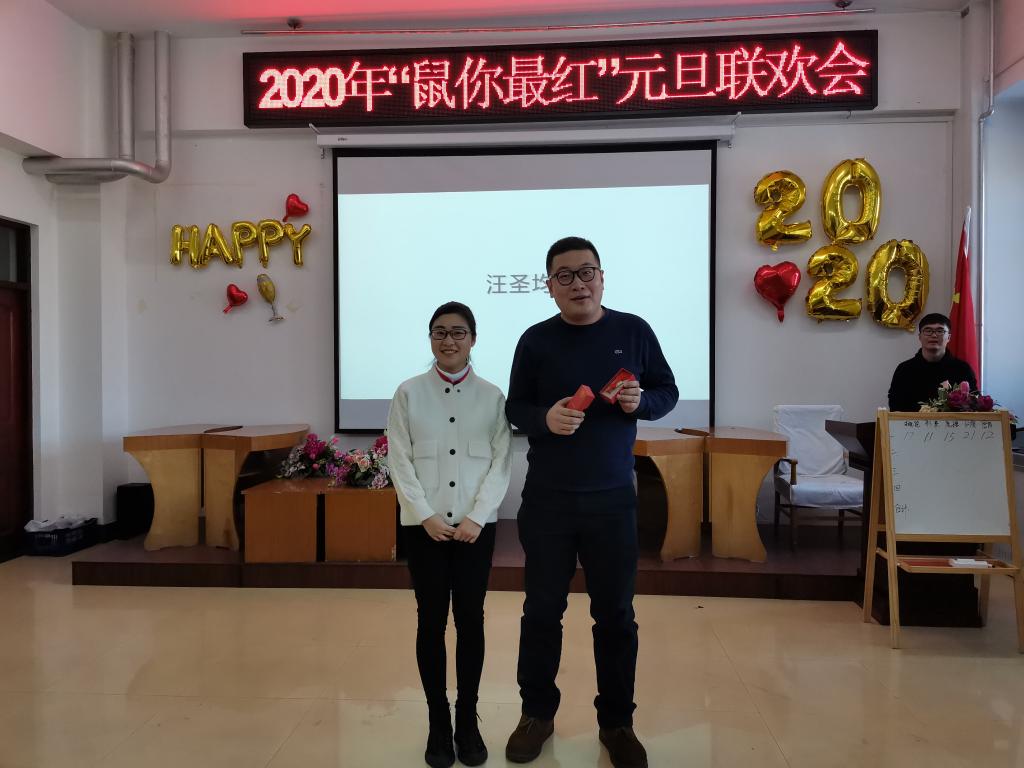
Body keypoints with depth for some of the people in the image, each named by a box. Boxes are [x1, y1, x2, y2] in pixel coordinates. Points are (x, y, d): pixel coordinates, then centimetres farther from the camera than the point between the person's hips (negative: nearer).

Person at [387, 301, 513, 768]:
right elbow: (399, 462, -2)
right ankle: (438, 724, 21)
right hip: (424, 525, 0)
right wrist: (426, 516, -11)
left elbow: (501, 463, -2)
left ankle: (468, 722, 23)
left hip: (476, 525, 1)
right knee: (431, 621, 6)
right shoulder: (409, 393, 1)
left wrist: (476, 517, -11)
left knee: (471, 621, 7)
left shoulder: (492, 396, 2)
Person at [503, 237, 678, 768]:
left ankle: (617, 722, 29)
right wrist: (545, 418, -19)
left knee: (615, 613, 10)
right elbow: (515, 409, 2)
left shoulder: (633, 331, 0)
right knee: (542, 609, 11)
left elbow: (668, 392, 7)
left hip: (613, 498, 0)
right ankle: (537, 713, 31)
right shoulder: (536, 340, -1)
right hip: (547, 498, 0)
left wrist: (641, 401, -15)